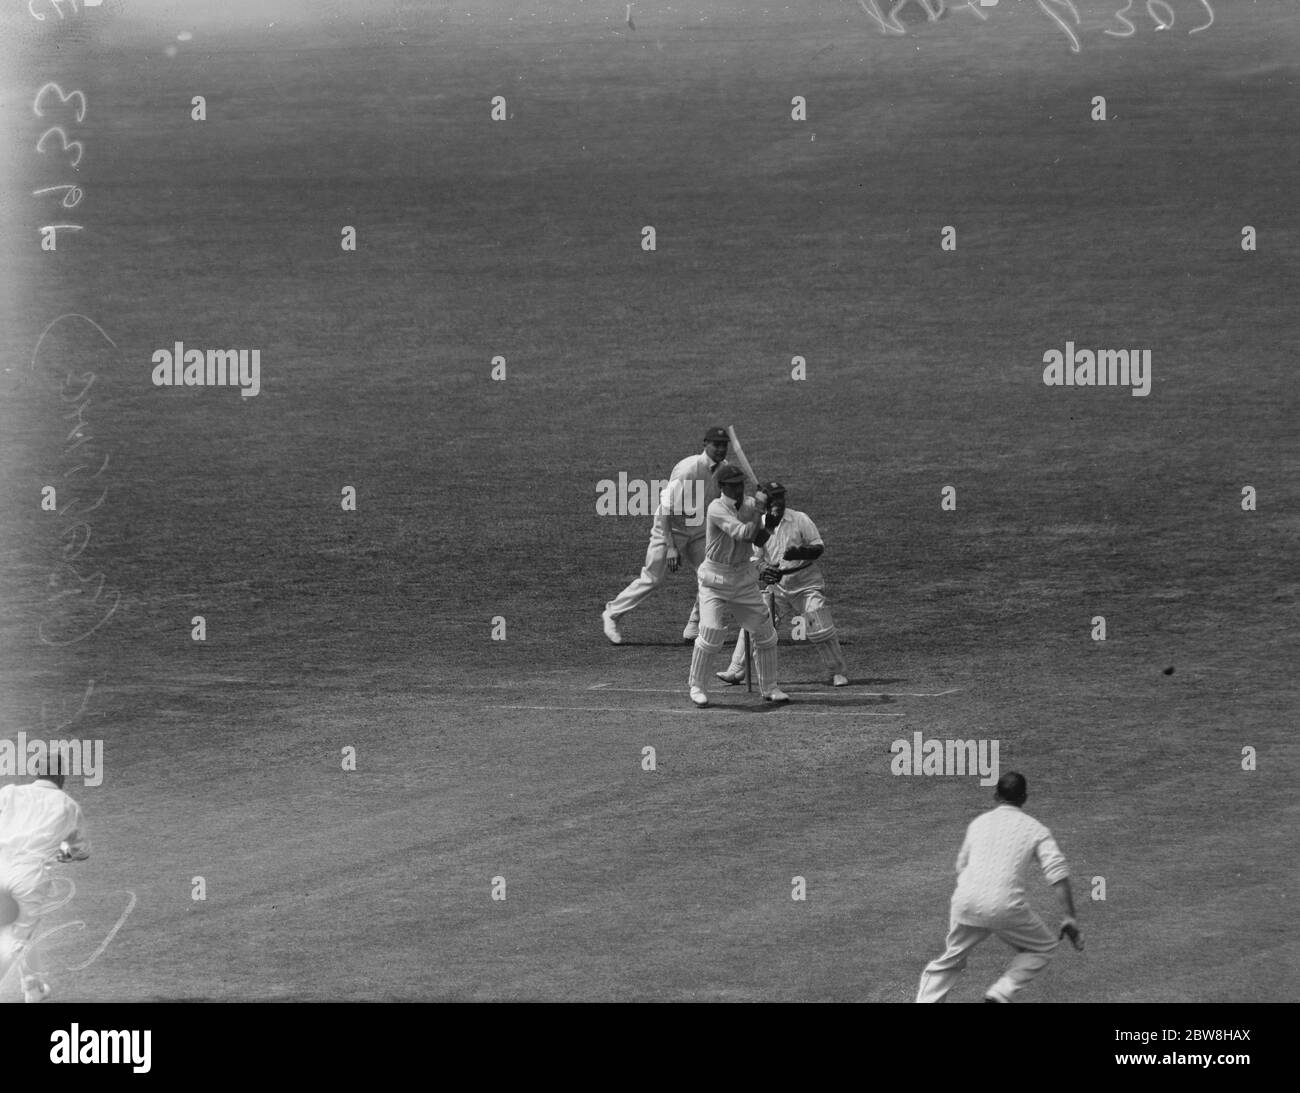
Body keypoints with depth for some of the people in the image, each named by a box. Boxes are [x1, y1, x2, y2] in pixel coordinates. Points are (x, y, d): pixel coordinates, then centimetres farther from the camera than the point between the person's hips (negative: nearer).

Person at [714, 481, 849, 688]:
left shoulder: (800, 519, -7)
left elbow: (819, 548, -9)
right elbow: (756, 559, 4)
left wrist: (799, 553, -29)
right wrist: (763, 570, -19)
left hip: (806, 583, -4)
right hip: (777, 583, 4)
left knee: (821, 631, -9)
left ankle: (838, 672, 5)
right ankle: (736, 671, 6)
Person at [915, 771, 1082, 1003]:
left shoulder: (978, 823, 20)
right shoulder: (1035, 829, 8)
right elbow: (1058, 874, -3)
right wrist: (1070, 918, -5)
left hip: (966, 903, 3)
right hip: (1005, 906, -3)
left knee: (950, 960, 21)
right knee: (1043, 947, 18)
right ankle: (1001, 994, 1)